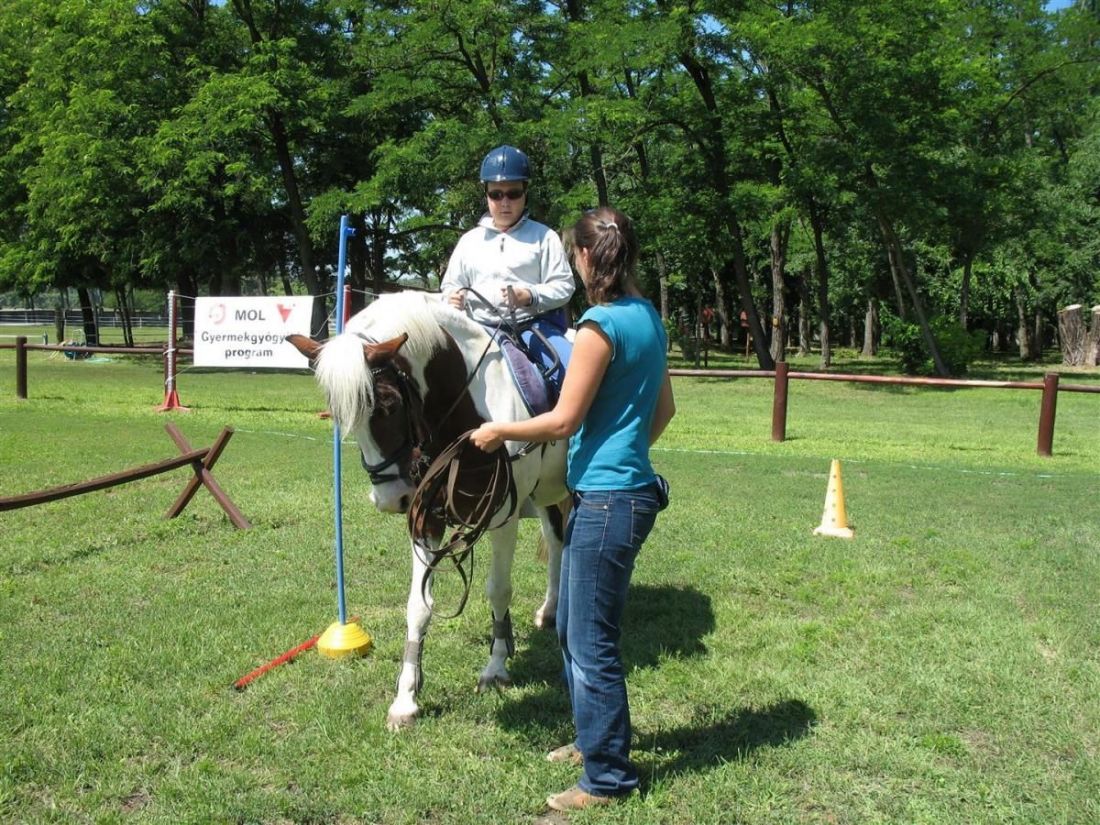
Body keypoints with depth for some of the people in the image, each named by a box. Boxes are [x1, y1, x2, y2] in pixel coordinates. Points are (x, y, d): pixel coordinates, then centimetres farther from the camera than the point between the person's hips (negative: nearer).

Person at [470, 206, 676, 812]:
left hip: (608, 500, -10)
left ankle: (608, 777, 15)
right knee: (571, 628, 23)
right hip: (629, 486, 10)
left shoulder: (600, 326, -18)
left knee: (592, 645, 2)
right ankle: (594, 736, 39)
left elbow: (563, 420, -15)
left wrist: (497, 432, -2)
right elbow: (664, 410, 16)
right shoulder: (649, 318, 9)